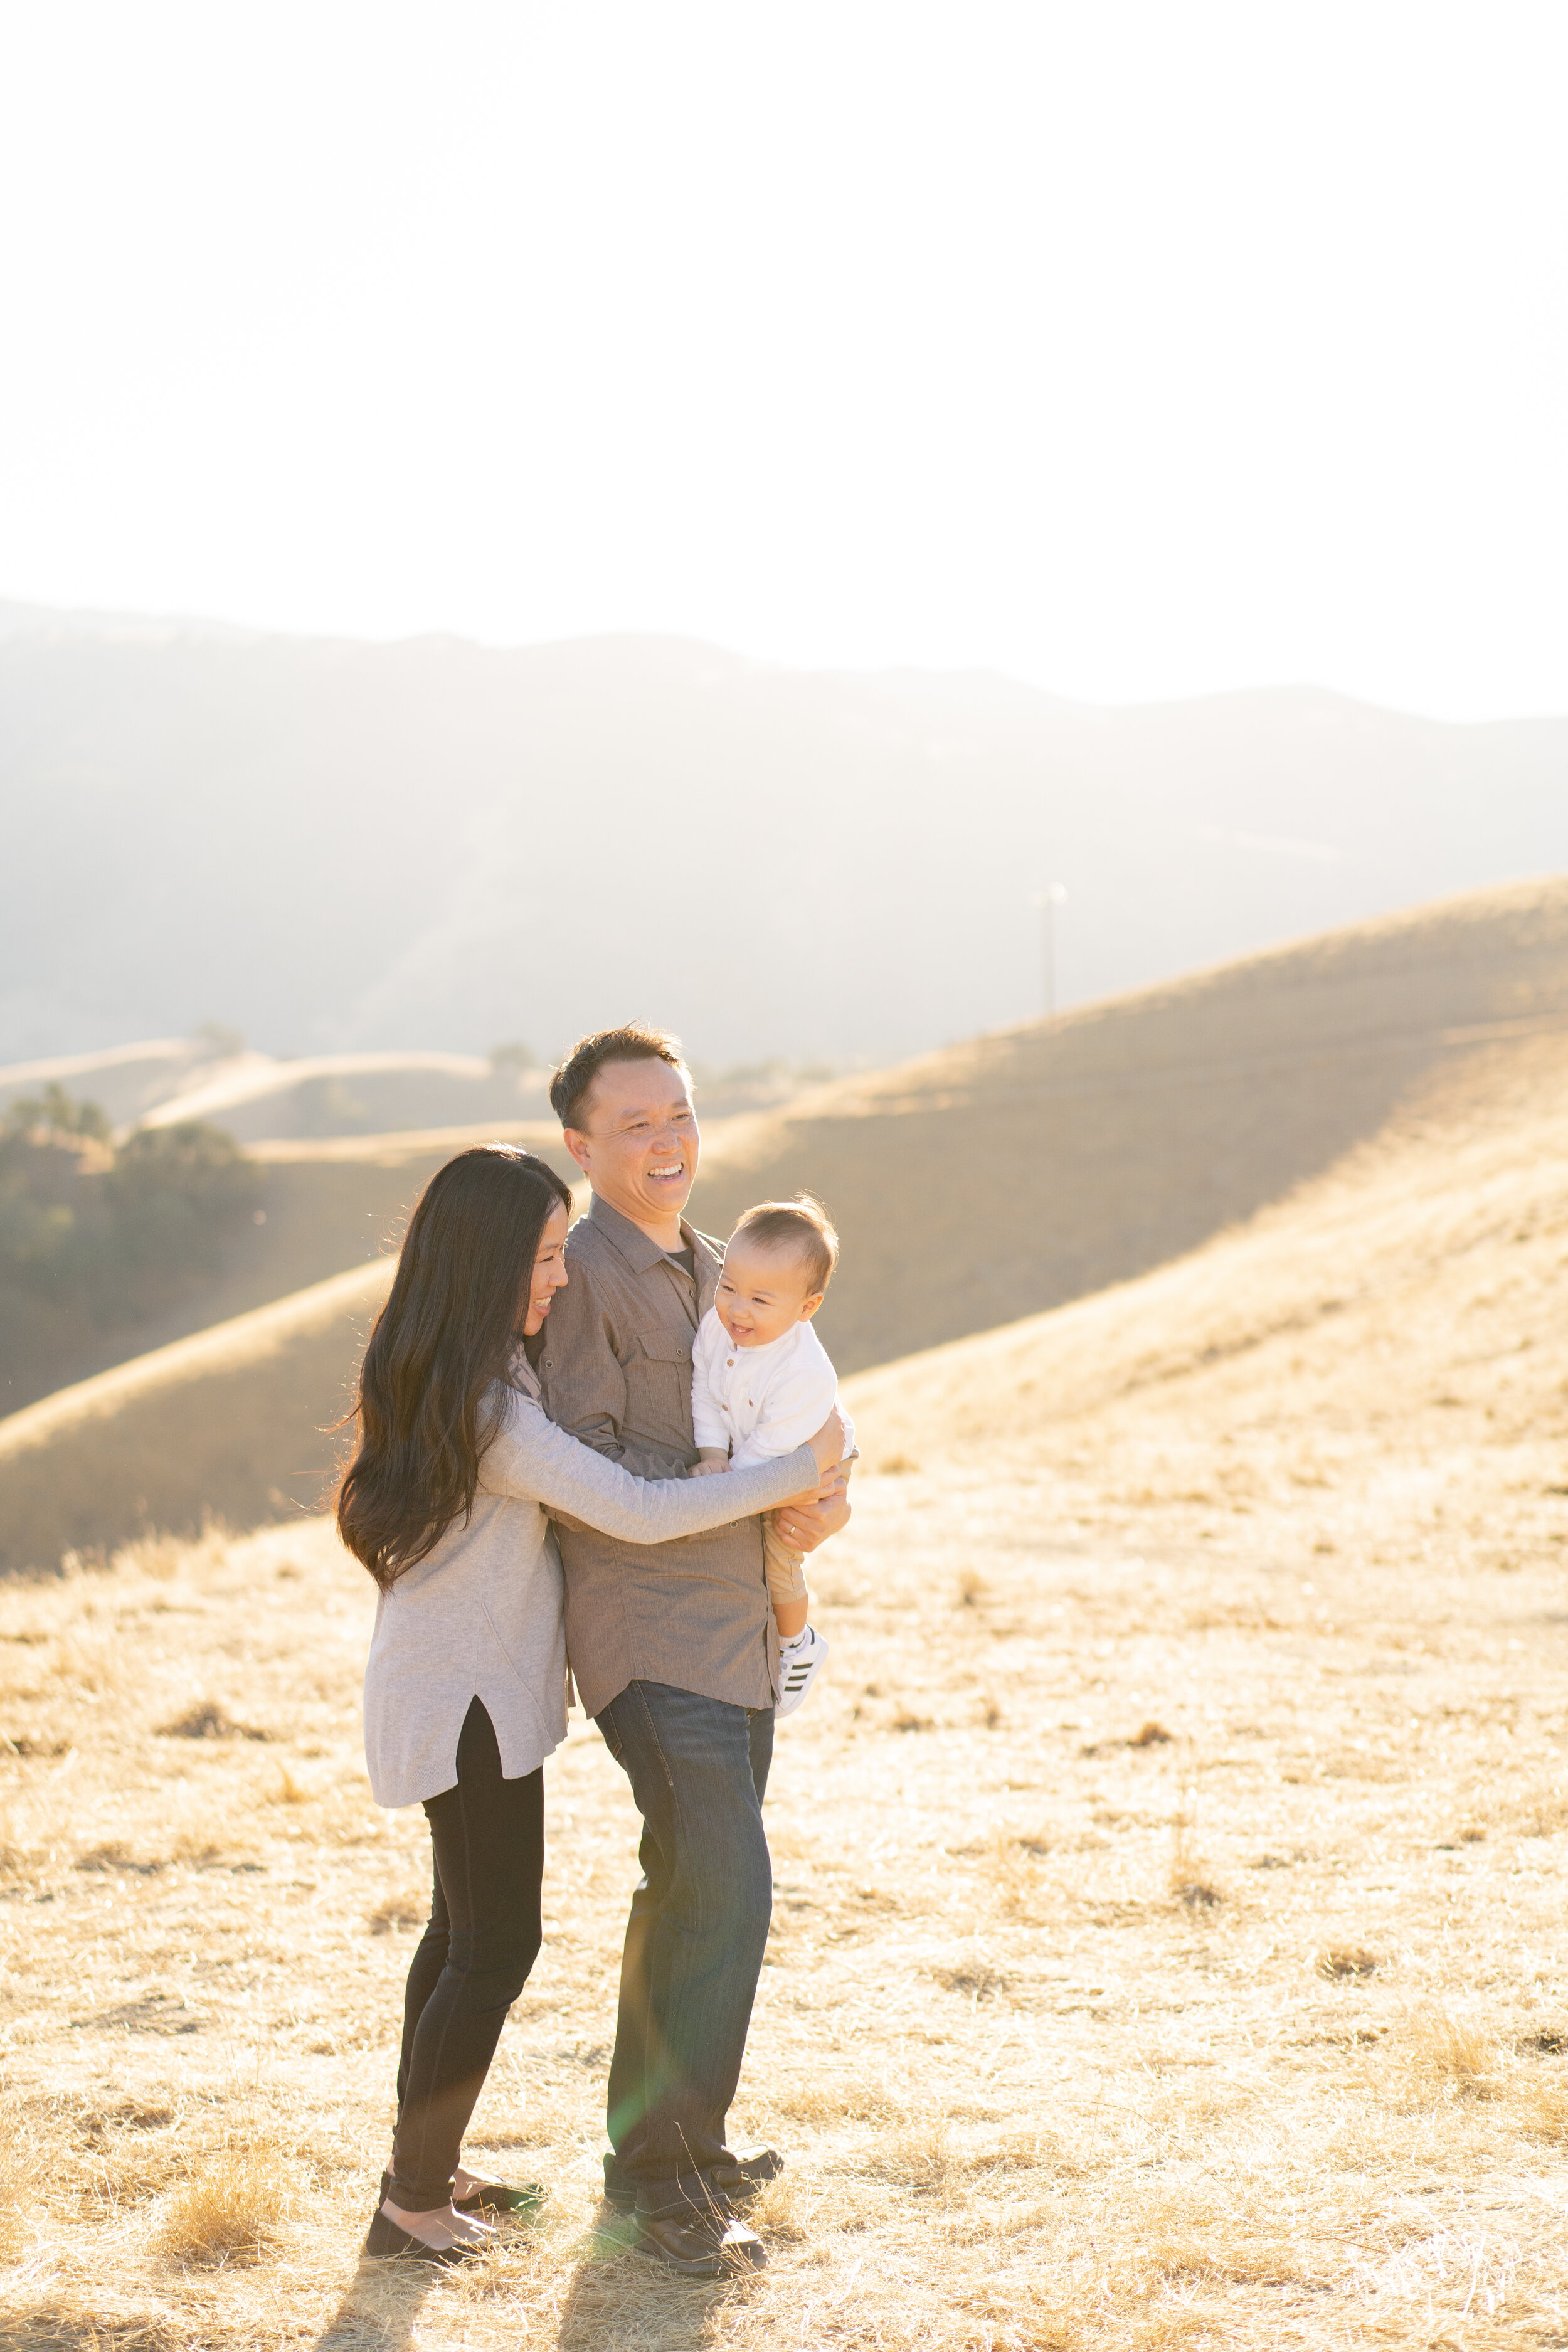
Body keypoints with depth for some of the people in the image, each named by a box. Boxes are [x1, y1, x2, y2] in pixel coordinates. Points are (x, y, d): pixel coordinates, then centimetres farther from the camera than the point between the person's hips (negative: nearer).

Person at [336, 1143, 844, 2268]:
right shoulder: (483, 1405, -26)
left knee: (468, 1926, 18)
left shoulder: (463, 1372, 6)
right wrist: (800, 1471, -18)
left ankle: (423, 2171, 28)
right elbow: (636, 1511, -27)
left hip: (460, 1688, 10)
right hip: (468, 1700, -10)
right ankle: (415, 2200, 6)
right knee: (496, 1942, -2)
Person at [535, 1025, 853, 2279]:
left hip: (744, 1633, 9)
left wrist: (831, 1493, 0)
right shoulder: (581, 1275, -11)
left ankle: (655, 2144, 29)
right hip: (652, 1635, -9)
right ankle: (669, 2180, -1)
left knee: (691, 1894, 16)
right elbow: (589, 1475, -17)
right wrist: (759, 1497, -16)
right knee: (725, 1893, -12)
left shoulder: (712, 1269, 17)